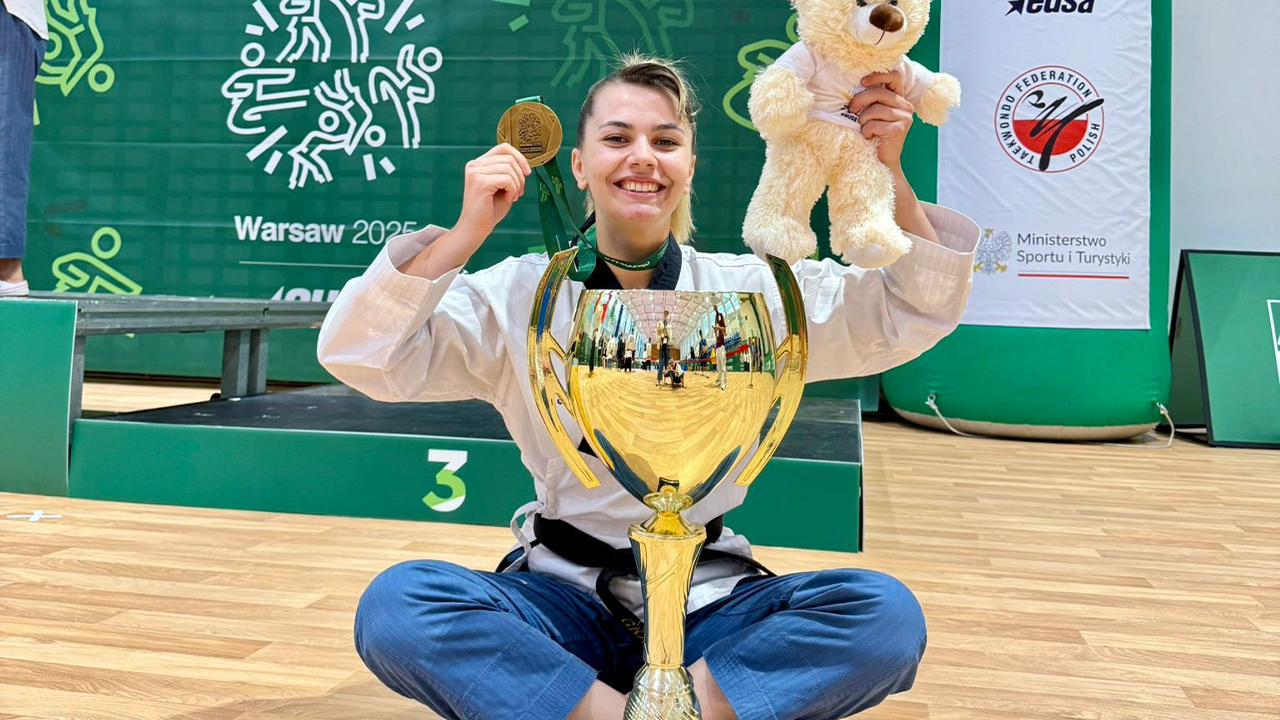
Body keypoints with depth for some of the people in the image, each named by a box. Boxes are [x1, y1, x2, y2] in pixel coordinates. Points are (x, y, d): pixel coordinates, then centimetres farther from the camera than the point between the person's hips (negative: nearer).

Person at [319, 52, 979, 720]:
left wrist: (889, 174, -12)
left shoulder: (751, 291, 3)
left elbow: (916, 314, 3)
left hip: (708, 599, 1)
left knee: (887, 612, -24)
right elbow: (358, 357, -7)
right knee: (394, 603, -27)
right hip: (562, 595, 0)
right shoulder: (519, 295, 0)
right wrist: (468, 230, -17)